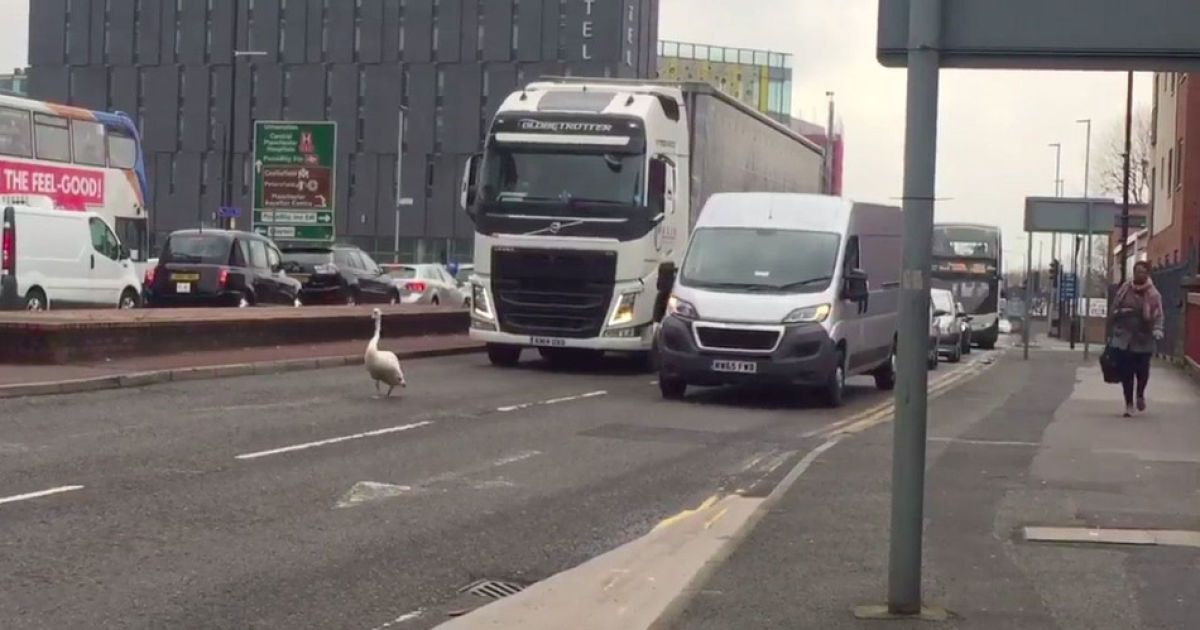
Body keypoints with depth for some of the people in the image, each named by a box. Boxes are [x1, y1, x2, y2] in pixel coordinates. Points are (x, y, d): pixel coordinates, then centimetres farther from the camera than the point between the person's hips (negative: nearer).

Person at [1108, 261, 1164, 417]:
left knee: (1142, 371, 2)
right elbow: (1114, 309, 13)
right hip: (1123, 338, 2)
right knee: (1126, 372, 1)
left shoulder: (1153, 295, -5)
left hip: (1143, 340, -2)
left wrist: (1157, 331, -25)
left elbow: (1158, 316, -11)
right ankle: (1129, 404, 13)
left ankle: (1140, 395, 34)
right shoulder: (1124, 290, 4)